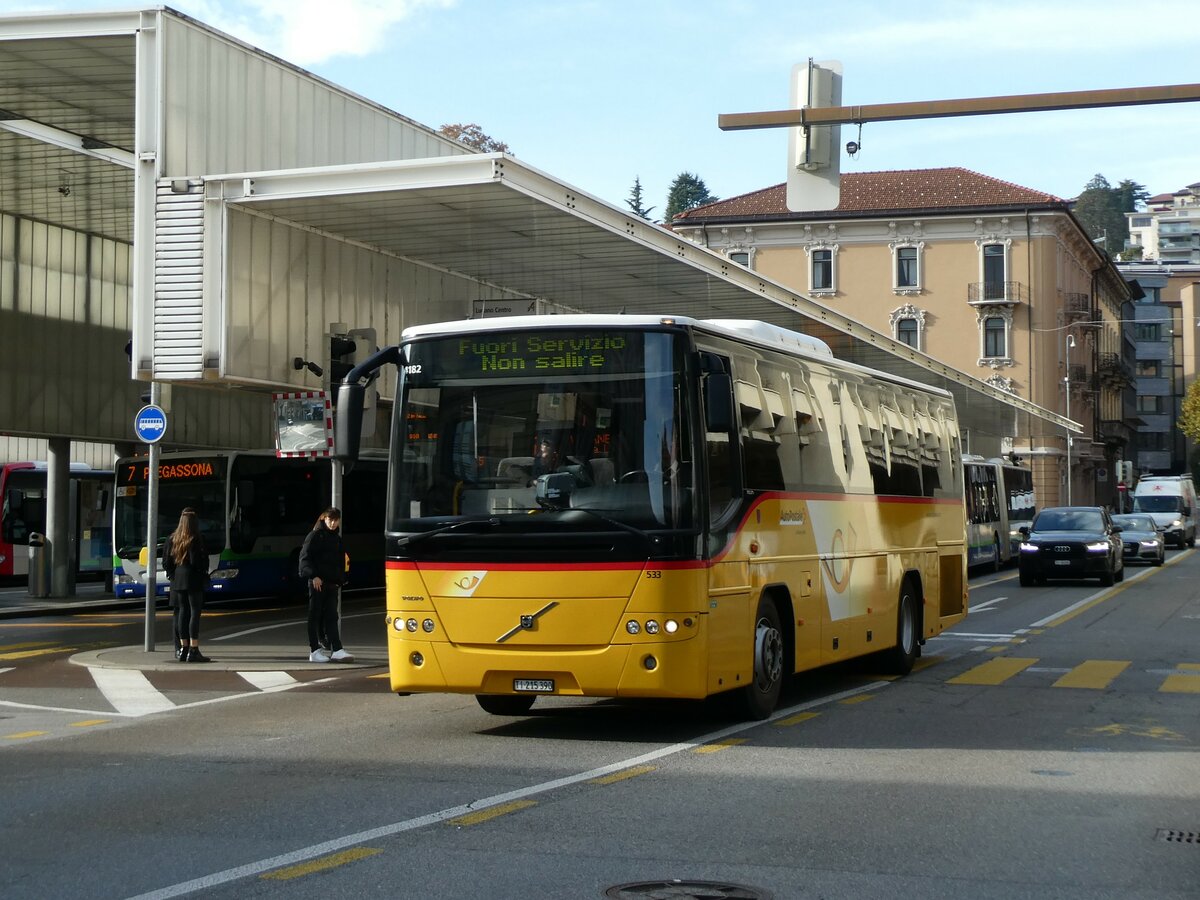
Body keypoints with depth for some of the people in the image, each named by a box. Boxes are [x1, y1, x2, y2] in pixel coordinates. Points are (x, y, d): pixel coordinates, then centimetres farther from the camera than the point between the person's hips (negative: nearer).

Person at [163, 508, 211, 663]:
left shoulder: (173, 539, 8)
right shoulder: (196, 540, -11)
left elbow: (166, 561, 9)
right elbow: (197, 561, -17)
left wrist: (173, 575, 17)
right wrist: (204, 574, -3)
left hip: (178, 581, 6)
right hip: (194, 580, -6)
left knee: (183, 612, 11)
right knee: (195, 613, -5)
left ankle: (183, 649, 13)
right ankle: (193, 651, -9)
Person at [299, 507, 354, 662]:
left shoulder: (338, 539, 17)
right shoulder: (315, 536, -3)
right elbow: (305, 557, -9)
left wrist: (340, 581, 12)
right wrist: (314, 576, -18)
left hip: (332, 583, 6)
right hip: (317, 581, -6)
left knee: (331, 617, 3)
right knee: (315, 616, 0)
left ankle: (337, 650, -1)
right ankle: (314, 651, 2)